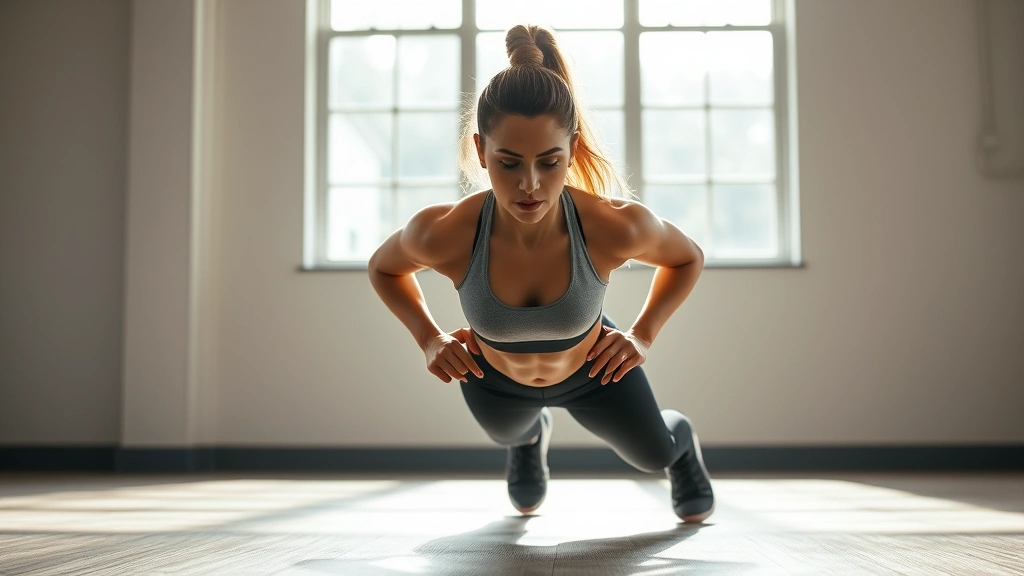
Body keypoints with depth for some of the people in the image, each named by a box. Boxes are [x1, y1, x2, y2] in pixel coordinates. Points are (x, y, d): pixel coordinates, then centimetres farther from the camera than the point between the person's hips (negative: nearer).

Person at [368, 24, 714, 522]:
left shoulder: (616, 227, -39)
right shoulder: (443, 235, -38)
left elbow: (688, 257, -13)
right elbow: (383, 267, -11)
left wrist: (643, 334, -19)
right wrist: (429, 339, -19)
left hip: (592, 369, 0)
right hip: (493, 379, 1)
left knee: (655, 455, 27)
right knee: (509, 437, 35)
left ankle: (682, 438, 64)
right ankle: (532, 437, 73)